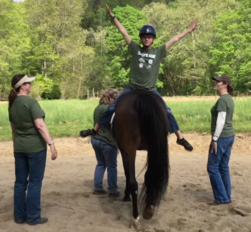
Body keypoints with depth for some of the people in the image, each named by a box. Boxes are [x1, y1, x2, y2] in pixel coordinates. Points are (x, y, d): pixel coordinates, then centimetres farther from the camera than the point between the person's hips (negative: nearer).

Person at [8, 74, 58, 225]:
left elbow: (14, 128, 15)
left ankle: (19, 216, 20)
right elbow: (40, 125, -22)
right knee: (34, 182, 3)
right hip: (35, 147, -7)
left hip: (19, 148, 7)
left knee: (20, 182, 12)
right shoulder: (31, 102, -14)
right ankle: (33, 217, 11)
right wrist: (51, 144, -22)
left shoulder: (12, 104, 8)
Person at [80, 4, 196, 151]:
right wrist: (113, 17, 1)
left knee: (167, 112, -7)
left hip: (150, 91, 0)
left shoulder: (159, 52, 0)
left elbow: (174, 40, 1)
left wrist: (189, 31, 2)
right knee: (112, 108, -1)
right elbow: (124, 32, 1)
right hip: (132, 89, 0)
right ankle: (95, 130, 15)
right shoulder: (135, 48, 0)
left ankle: (180, 138, 5)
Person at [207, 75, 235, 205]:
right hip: (229, 136, 10)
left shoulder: (222, 100, -17)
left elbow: (221, 122, -22)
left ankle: (221, 197, 5)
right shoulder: (229, 99, 12)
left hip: (221, 137, -9)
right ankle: (227, 197, 19)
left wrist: (214, 139, -19)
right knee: (224, 167, 13)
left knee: (212, 167, -1)